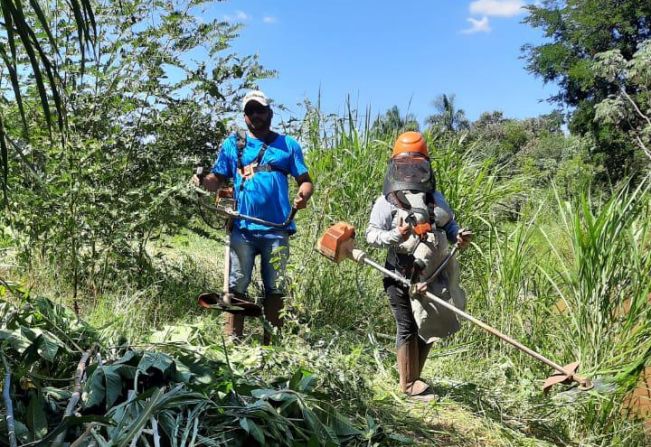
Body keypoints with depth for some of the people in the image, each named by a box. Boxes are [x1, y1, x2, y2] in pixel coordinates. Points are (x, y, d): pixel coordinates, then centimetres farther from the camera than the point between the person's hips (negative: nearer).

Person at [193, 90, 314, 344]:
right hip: (243, 228, 0)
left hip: (277, 230, 0)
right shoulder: (233, 144, 12)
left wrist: (303, 195, -16)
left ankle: (271, 345, 15)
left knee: (274, 288, 6)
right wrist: (202, 182, -15)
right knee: (237, 286, 2)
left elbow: (305, 180, 6)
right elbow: (217, 179, 7)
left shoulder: (288, 145, 11)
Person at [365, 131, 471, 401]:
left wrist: (458, 236, -1)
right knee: (407, 328, 2)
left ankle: (414, 378, 32)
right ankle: (408, 384, 17)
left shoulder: (435, 198, 10)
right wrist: (395, 236, -28)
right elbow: (371, 235, -10)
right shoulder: (387, 201, -7)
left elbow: (449, 225, 21)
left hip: (431, 277, 6)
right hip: (401, 277, -6)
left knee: (429, 328, 14)